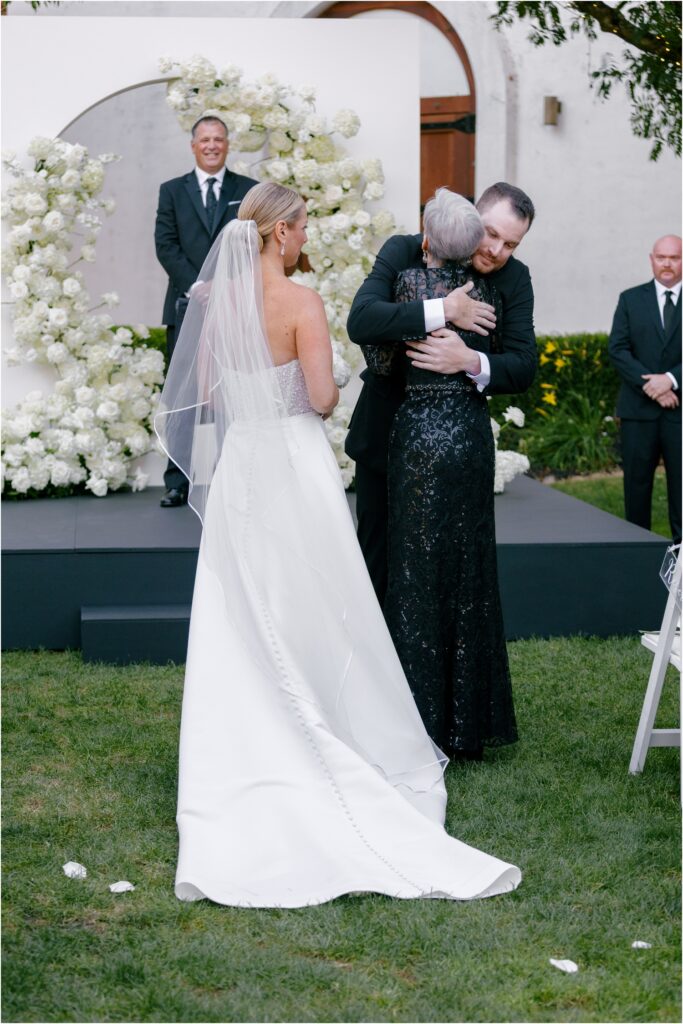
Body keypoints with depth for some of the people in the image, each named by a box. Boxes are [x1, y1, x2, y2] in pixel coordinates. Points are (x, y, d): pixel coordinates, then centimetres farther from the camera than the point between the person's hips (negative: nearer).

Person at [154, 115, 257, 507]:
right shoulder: (172, 191, 11)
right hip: (187, 308, 0)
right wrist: (197, 287, -11)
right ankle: (178, 482, 2)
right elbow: (166, 246, 2)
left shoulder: (248, 191, 9)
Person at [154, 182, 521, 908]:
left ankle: (255, 757, 15)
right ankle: (345, 746, 14)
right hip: (295, 462, -5)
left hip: (239, 466, 5)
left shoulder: (218, 301, 4)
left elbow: (206, 390, 11)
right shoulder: (301, 303, -13)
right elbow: (322, 397, -16)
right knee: (315, 622, 5)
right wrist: (325, 394, 5)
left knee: (241, 634, 9)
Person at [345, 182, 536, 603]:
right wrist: (444, 311, -35)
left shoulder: (514, 278, -8)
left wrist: (470, 361, -35)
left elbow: (524, 367, -15)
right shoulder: (403, 252, -14)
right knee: (379, 555, 12)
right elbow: (360, 321, -30)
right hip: (385, 436, -1)